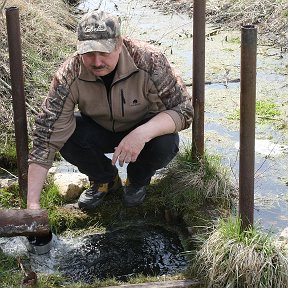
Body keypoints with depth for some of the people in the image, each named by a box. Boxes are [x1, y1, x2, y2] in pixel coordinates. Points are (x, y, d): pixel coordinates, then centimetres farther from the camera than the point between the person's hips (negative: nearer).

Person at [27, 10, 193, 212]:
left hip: (147, 129, -1)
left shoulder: (149, 61, -32)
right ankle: (105, 179, 5)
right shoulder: (69, 76, -28)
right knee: (66, 137, -27)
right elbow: (47, 137, -30)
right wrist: (33, 204, -36)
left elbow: (184, 109, -28)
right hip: (99, 130, 2)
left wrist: (142, 134, -47)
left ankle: (138, 180, 3)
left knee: (166, 143, -33)